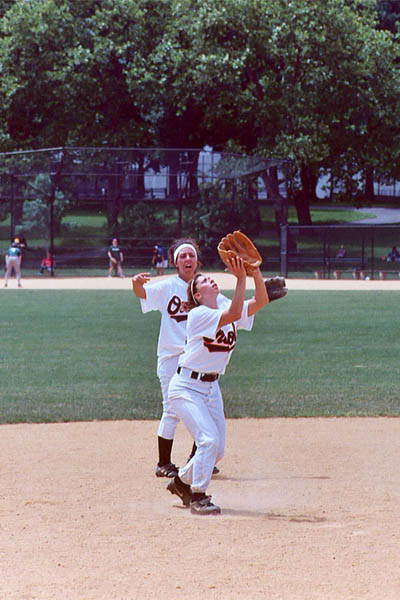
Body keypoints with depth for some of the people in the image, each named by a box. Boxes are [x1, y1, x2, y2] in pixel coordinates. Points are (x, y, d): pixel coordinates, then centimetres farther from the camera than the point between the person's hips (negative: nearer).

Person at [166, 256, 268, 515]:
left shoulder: (225, 307, 5)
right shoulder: (198, 314, -16)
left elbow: (261, 301, -7)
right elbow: (234, 314, -31)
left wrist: (256, 272, -20)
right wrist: (241, 279, -34)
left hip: (211, 387, 8)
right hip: (186, 387, -8)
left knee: (218, 449, 8)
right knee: (209, 439, -21)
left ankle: (182, 481, 31)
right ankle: (198, 496, -10)